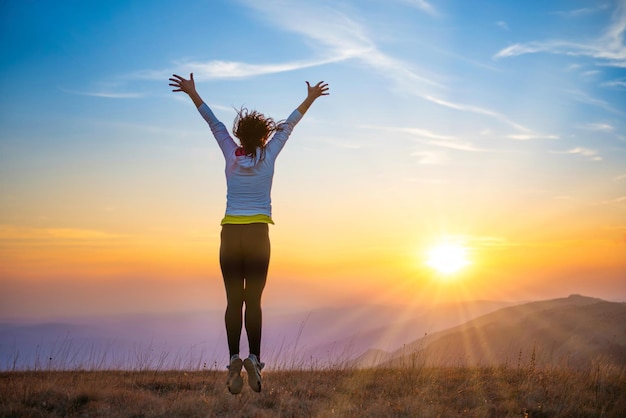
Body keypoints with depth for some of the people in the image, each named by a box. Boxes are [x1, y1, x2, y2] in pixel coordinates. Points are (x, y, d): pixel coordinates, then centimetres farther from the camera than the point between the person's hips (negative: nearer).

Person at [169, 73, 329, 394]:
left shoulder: (231, 154, 3)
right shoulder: (268, 155, 1)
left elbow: (214, 123, 11)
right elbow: (289, 125, 11)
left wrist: (192, 92, 20)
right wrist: (310, 98, 23)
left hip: (231, 234, 1)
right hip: (258, 234, -1)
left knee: (234, 300, 3)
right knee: (253, 300, 1)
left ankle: (234, 358, -6)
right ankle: (254, 358, -12)